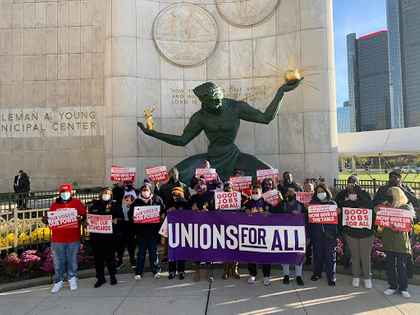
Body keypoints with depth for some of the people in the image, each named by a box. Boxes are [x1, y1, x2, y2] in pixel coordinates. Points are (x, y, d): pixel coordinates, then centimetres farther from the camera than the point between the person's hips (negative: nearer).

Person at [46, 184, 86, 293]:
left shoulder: (76, 203, 1)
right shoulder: (54, 204, 6)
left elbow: (84, 214, -2)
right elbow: (50, 217, 11)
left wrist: (81, 217, -23)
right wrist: (46, 219, -10)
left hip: (73, 239, -1)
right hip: (57, 240, 1)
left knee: (72, 261, 11)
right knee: (58, 262, 9)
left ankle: (72, 278, 29)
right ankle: (58, 281, 24)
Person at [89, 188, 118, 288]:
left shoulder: (114, 205, 4)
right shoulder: (95, 205, 12)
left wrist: (114, 221, -16)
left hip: (109, 235, -3)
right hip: (95, 235, 3)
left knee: (110, 256, 4)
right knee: (98, 257, 8)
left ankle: (112, 276, 20)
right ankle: (100, 278, 21)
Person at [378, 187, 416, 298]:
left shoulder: (406, 208, -6)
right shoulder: (385, 206, 3)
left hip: (401, 242, -3)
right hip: (388, 241, 4)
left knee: (401, 266, 6)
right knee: (390, 265, 12)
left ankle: (403, 288, 21)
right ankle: (393, 286, 25)